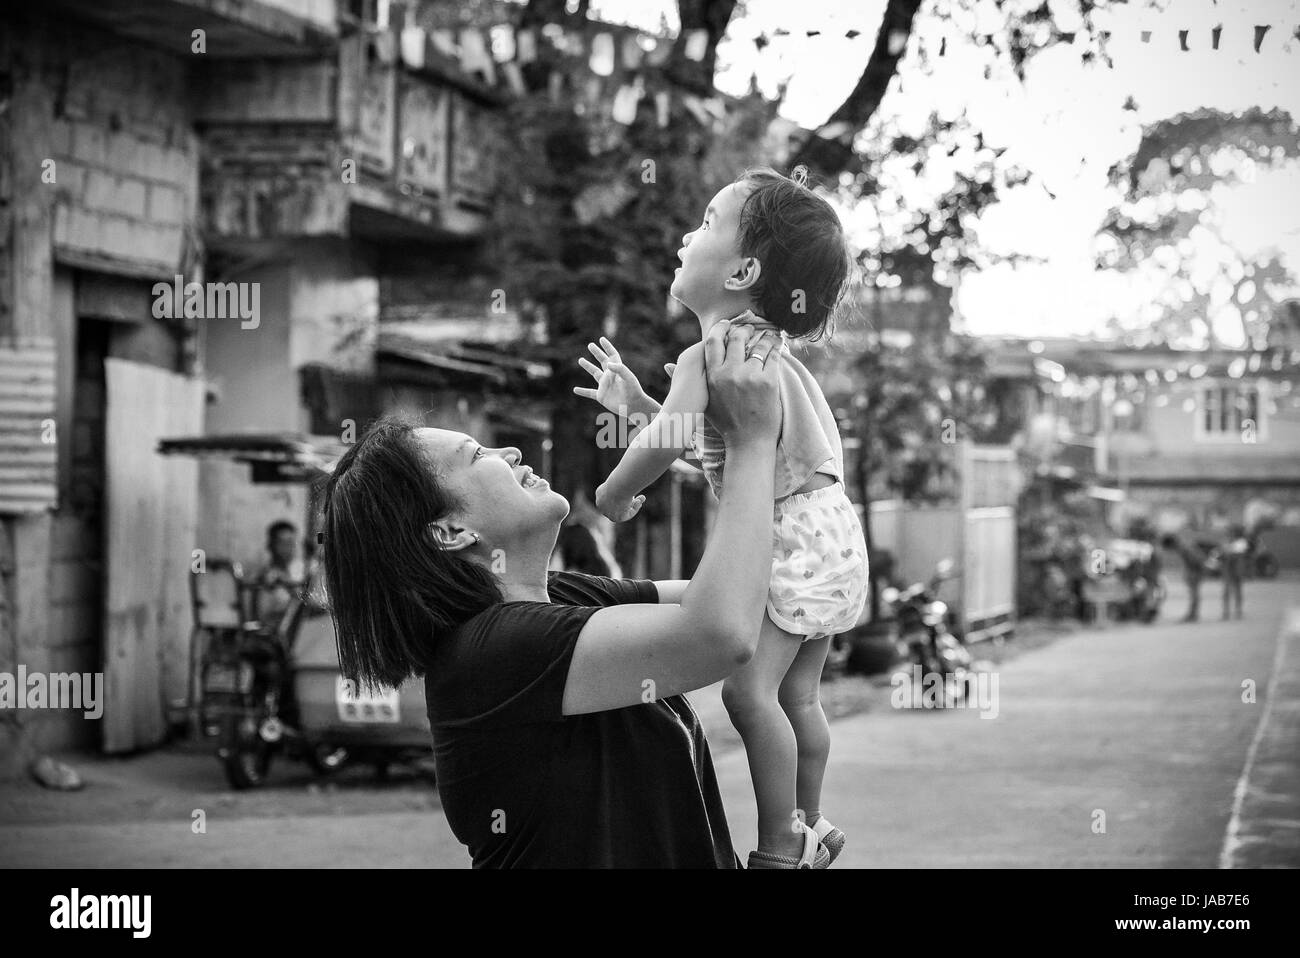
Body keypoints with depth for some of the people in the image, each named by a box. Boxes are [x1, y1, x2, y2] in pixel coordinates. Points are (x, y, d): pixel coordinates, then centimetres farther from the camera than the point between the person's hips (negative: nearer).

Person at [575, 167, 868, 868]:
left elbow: (668, 441, -28)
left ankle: (781, 848, -11)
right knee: (796, 694, 17)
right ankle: (809, 828, 27)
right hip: (823, 532, 11)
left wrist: (613, 493, -10)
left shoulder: (708, 356, -18)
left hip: (793, 539, -11)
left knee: (749, 686, -13)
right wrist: (636, 402, 22)